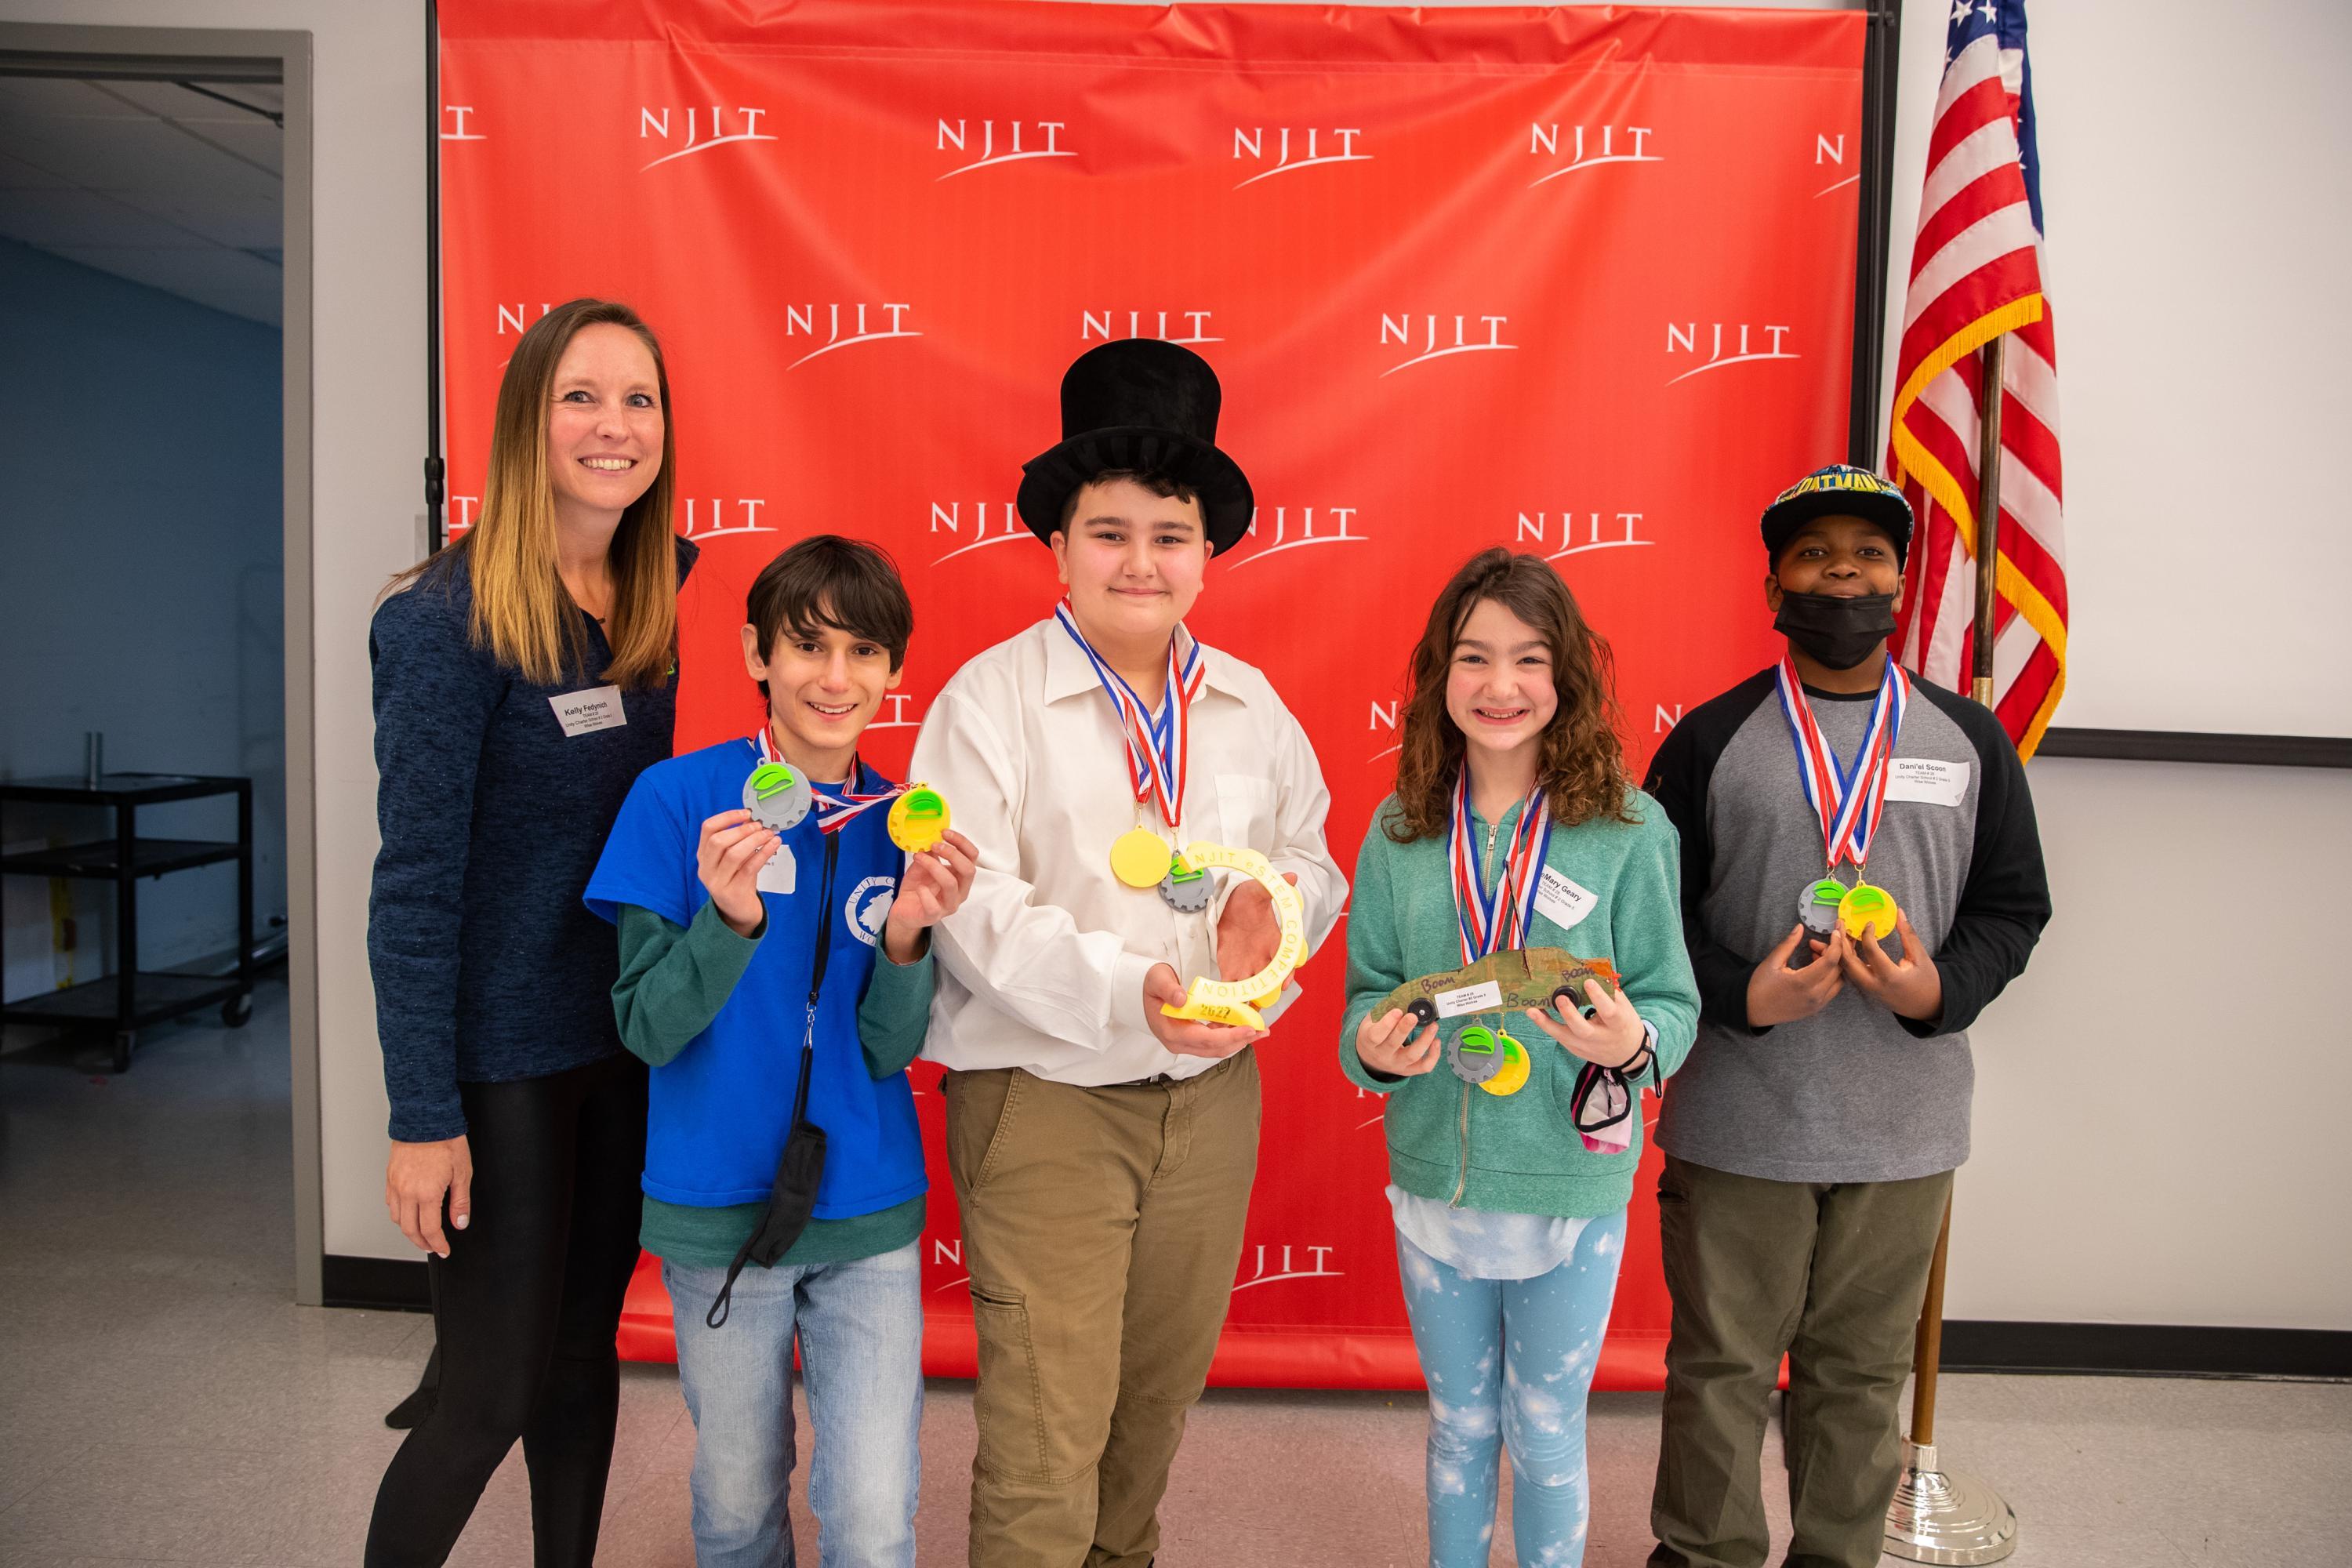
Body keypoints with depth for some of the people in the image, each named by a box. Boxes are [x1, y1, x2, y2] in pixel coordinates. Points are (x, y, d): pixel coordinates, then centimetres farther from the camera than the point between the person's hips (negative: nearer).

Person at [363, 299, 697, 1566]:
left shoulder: (656, 596, 3)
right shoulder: (451, 620, -16)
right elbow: (413, 883, -16)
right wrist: (422, 1116, -15)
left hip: (620, 1039, 6)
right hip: (499, 1059, -6)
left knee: (586, 1350, 18)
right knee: (492, 1395, 4)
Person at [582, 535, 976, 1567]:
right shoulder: (678, 799, -10)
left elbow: (890, 1053, -4)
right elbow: (648, 1030, -11)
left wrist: (908, 933, -23)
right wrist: (728, 918, -29)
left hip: (868, 1217, 1)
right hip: (718, 1210, -1)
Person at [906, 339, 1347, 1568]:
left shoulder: (1251, 707, 7)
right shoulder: (988, 702, -9)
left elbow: (1309, 857, 11)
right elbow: (977, 912, -17)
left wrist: (1275, 908, -13)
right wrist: (1130, 992, -31)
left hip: (1212, 1094, 5)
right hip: (1044, 1099, -5)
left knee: (1159, 1395, 21)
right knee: (1044, 1433, -1)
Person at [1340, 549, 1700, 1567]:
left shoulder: (1629, 829, -10)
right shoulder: (1399, 832, -2)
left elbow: (1674, 1001, -6)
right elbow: (1367, 993, 3)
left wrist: (1630, 1042, -27)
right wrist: (1374, 1046, -18)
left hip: (1572, 1189, -2)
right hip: (1434, 1181, 2)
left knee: (1546, 1435, 17)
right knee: (1458, 1425, 21)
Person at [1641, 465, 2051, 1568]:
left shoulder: (1970, 741, 6)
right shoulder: (1709, 740, -1)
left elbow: (2014, 905, 7)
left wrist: (1940, 989, -12)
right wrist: (1742, 996, -17)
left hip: (1904, 1128, 2)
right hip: (1737, 1127, -2)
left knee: (1861, 1373, 15)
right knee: (1721, 1368, 8)